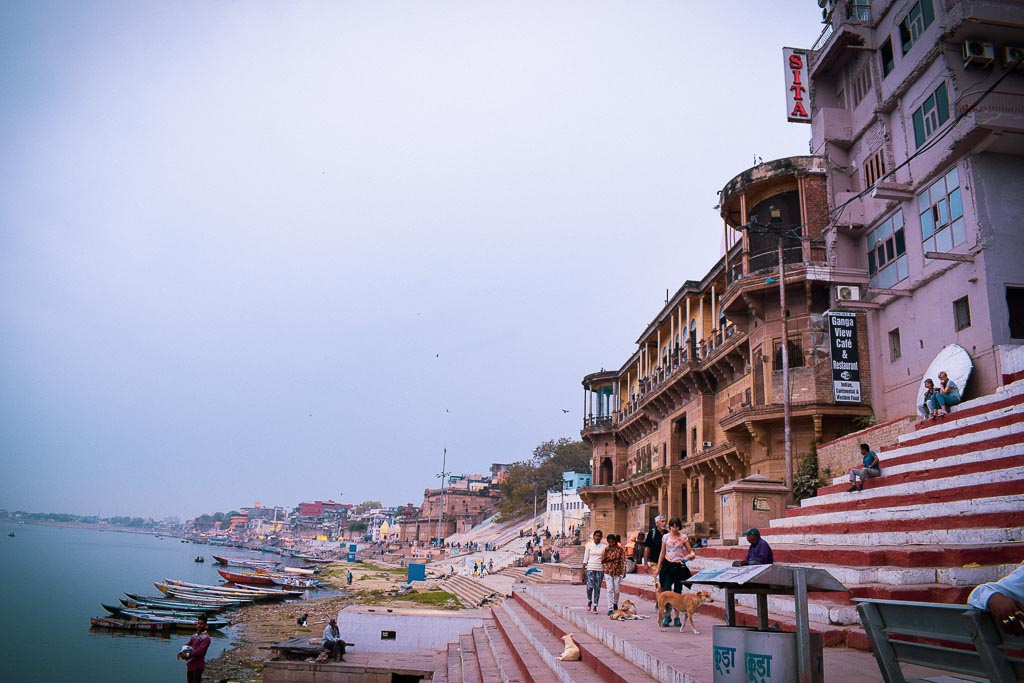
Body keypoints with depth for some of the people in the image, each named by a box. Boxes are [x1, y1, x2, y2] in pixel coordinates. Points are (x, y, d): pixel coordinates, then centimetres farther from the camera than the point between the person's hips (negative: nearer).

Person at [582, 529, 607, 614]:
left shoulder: (604, 546, 5)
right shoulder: (589, 545, 3)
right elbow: (585, 558, 5)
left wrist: (605, 570, 2)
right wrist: (583, 569, 1)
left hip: (600, 569, 1)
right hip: (590, 568, -1)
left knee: (597, 588, 2)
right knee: (590, 586, -13)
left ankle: (595, 607, 11)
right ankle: (589, 601, 15)